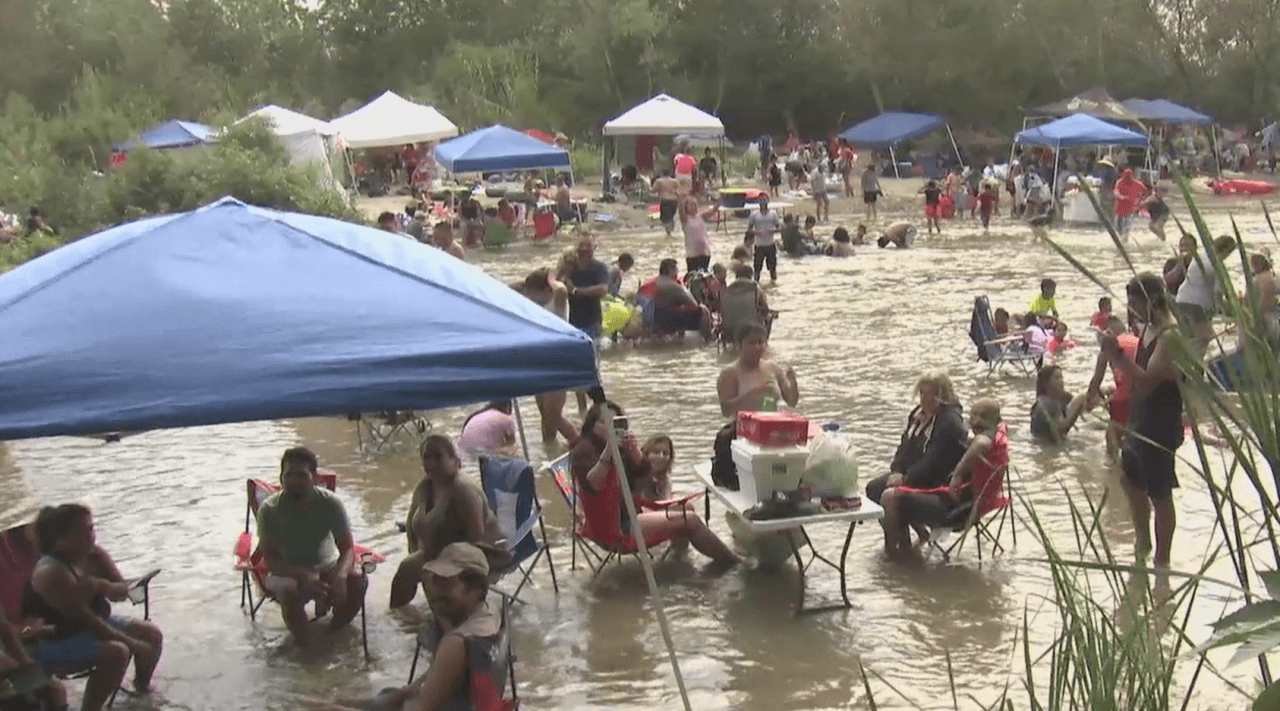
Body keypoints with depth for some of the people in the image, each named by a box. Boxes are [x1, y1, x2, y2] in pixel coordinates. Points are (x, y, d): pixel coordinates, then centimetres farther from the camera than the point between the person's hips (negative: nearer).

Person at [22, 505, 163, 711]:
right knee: (116, 652, -32)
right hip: (53, 644, -9)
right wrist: (132, 643, -24)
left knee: (152, 634, 6)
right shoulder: (53, 574, -29)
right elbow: (85, 619, -28)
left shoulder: (93, 555, -5)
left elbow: (122, 591, -4)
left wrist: (102, 586, -29)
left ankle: (142, 688, 34)